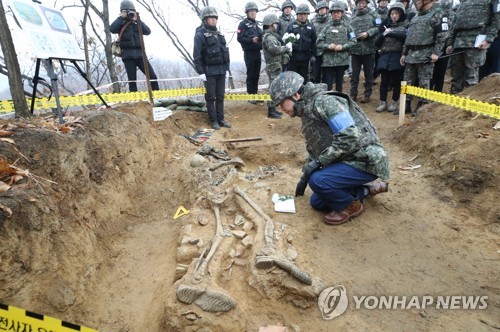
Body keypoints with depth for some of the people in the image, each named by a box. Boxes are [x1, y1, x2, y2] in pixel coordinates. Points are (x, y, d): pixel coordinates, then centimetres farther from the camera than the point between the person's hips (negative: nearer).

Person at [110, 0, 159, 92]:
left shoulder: (137, 23, 17)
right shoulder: (121, 23, 12)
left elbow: (148, 31, 1)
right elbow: (112, 29, -8)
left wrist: (137, 20, -2)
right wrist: (121, 17, -3)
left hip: (140, 53, 2)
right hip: (128, 54, -2)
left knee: (153, 77, -6)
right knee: (132, 80, -4)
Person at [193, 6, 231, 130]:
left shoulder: (218, 34, 14)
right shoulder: (200, 35, -6)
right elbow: (197, 56, -10)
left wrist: (226, 68, 14)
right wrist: (200, 72, -15)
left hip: (221, 70, 6)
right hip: (209, 71, -6)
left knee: (220, 97, 9)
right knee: (211, 97, 1)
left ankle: (220, 119, 16)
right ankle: (213, 120, 10)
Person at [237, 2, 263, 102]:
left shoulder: (256, 24, 19)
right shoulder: (243, 24, -3)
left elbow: (261, 36, 24)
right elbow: (240, 38, -13)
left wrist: (262, 39, 1)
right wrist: (251, 40, -24)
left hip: (257, 52, 7)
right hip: (249, 53, -7)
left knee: (256, 75, 8)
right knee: (250, 75, -4)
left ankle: (255, 94, 16)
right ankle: (250, 95, 3)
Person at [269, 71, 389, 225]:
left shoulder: (324, 102, -20)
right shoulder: (307, 113, 11)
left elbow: (351, 136, -28)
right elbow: (313, 150, 21)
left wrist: (320, 161, -25)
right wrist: (304, 177, 20)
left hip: (366, 160, -10)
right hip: (347, 161, 10)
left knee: (318, 180, -29)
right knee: (316, 202, 12)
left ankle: (351, 206, 0)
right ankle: (367, 189, 20)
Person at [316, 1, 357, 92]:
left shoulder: (347, 26, 6)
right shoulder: (327, 27, 9)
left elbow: (353, 41, 0)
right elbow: (319, 42, 4)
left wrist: (342, 46, -14)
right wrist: (328, 46, -13)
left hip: (342, 60, 0)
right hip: (328, 61, 0)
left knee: (339, 83, 10)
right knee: (327, 85, -2)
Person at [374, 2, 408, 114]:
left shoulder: (406, 25, 5)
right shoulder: (386, 26, 16)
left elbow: (407, 36, -16)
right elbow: (377, 43, 11)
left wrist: (391, 33, -14)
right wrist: (383, 34, -7)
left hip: (398, 57, -3)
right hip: (385, 56, 3)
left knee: (396, 81, 2)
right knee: (384, 81, 1)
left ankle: (394, 103, 12)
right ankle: (383, 103, 8)